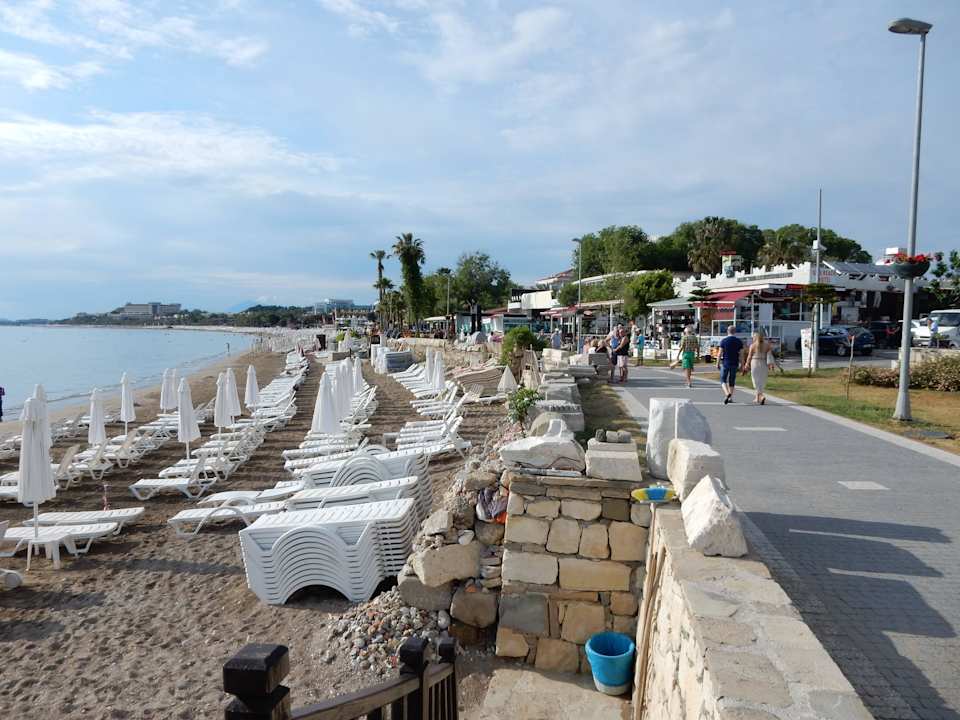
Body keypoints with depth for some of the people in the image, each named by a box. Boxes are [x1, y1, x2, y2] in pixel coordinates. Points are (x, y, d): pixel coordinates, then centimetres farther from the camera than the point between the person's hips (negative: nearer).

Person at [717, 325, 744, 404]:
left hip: (725, 363, -3)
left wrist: (718, 363, 1)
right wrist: (741, 364, 7)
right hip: (734, 364, 3)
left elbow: (720, 353, -7)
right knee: (732, 381, 13)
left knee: (723, 380, 6)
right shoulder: (739, 341, 0)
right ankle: (730, 398, 16)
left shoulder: (723, 341, -6)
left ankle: (727, 393, -19)